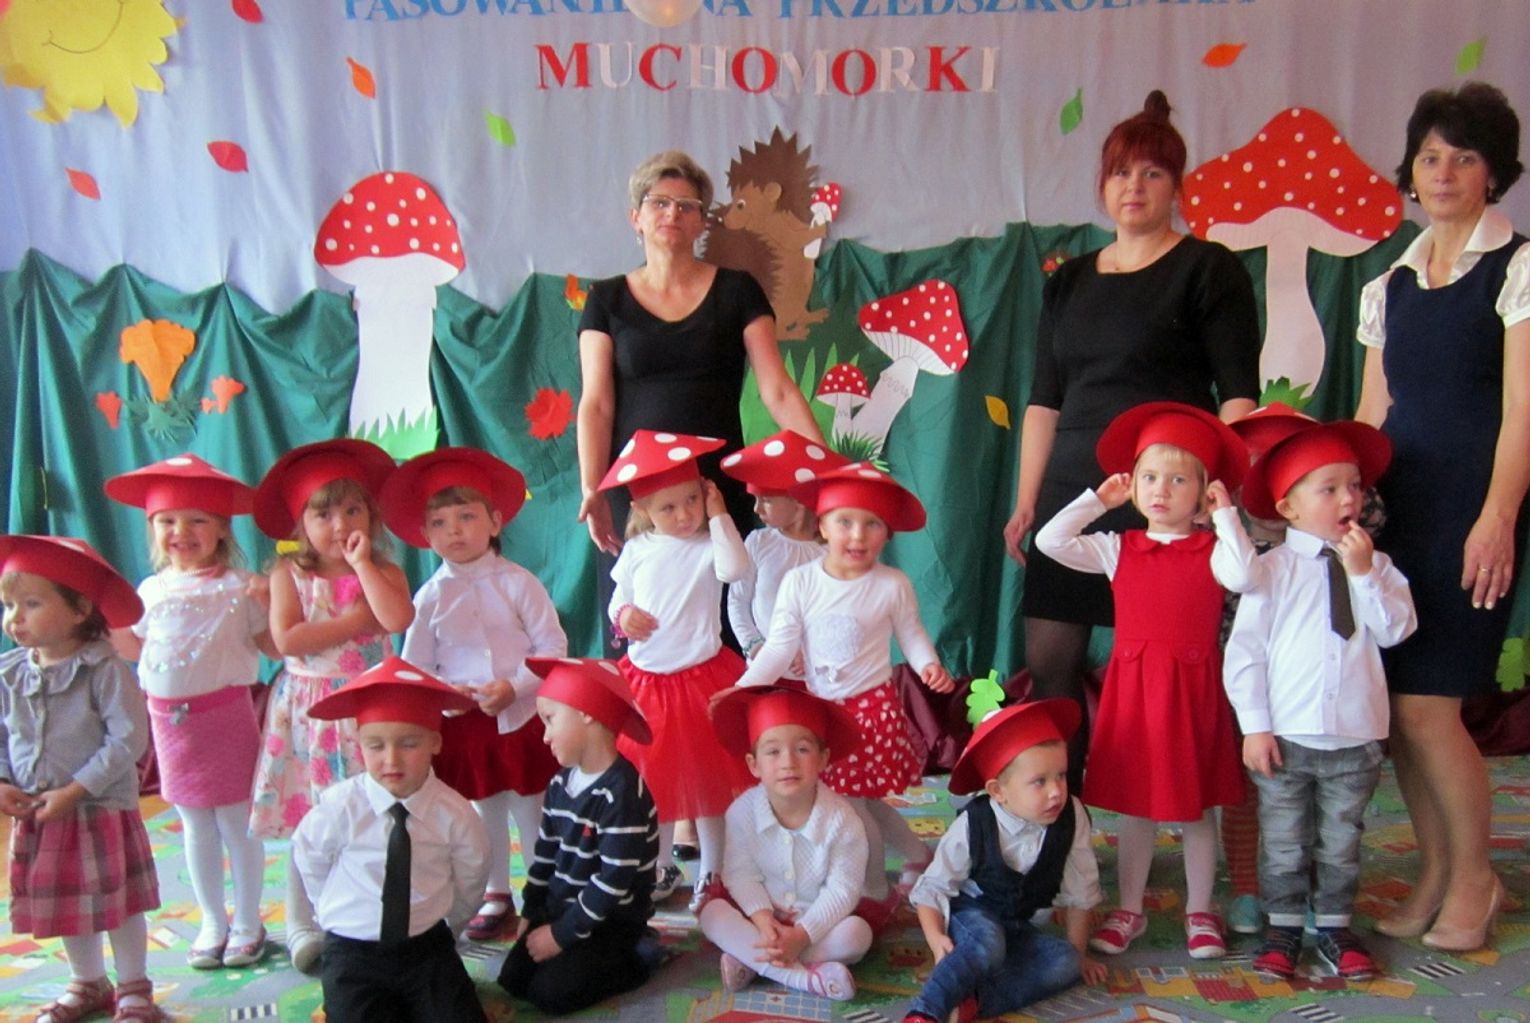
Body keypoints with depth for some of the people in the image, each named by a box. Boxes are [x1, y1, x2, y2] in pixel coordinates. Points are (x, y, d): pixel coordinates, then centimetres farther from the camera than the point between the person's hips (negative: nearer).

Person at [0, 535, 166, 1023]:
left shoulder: (105, 670, -17)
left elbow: (127, 739, -20)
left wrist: (74, 791, -22)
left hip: (101, 808, -5)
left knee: (118, 902, 7)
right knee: (63, 905, 18)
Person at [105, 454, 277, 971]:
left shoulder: (239, 587, -9)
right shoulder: (151, 591, 5)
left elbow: (274, 647, -9)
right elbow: (136, 648, 15)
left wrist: (268, 602, -23)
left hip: (226, 712, -4)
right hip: (170, 717, 5)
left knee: (237, 822, 5)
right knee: (195, 826, 14)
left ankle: (247, 922, 20)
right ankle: (212, 922, 27)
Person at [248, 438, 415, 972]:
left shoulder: (383, 572, 0)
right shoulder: (289, 573, -1)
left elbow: (398, 618, -21)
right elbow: (286, 639, -15)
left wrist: (361, 563, -16)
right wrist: (357, 619, -15)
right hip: (309, 708, 0)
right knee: (307, 823, 8)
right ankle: (301, 926, 23)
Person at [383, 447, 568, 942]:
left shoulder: (518, 582, -7)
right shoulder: (430, 597, 0)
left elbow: (553, 646, -8)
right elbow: (414, 667, 4)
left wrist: (514, 686, -19)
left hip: (523, 716, -2)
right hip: (462, 723, 2)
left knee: (532, 810, 8)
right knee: (485, 811, 15)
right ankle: (496, 896, 31)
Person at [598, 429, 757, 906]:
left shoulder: (709, 545, -10)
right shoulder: (636, 550, 1)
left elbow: (734, 568, -32)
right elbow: (618, 602, 11)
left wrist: (719, 516, -23)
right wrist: (622, 615, -11)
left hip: (702, 678, -4)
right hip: (645, 680, 4)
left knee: (708, 778, 9)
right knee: (654, 778, 17)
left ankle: (711, 871, 26)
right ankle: (663, 867, 36)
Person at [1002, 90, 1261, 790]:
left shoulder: (1208, 269, 2)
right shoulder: (1069, 281, 18)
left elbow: (1238, 394, -4)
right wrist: (1027, 501, 12)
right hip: (1071, 495, 5)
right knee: (1049, 663, 3)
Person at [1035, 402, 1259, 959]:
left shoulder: (1211, 549, -3)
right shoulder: (1118, 548, 4)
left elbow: (1244, 576, -24)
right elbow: (1051, 541, -4)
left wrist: (1226, 515, -16)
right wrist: (1098, 499, 0)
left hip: (1192, 687, -2)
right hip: (1131, 685, 2)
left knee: (1196, 807, 10)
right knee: (1133, 806, 11)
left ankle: (1200, 913, 25)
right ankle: (1129, 910, 24)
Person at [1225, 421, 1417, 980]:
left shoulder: (1376, 565, 4)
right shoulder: (1272, 569, -5)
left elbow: (1395, 629, -8)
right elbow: (1245, 649, -6)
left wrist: (1363, 573, -15)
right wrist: (1254, 725, -10)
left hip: (1356, 738, 2)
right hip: (1285, 736, -2)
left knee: (1341, 842, 14)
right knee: (1284, 844, 9)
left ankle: (1334, 926, 29)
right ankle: (1283, 927, 24)